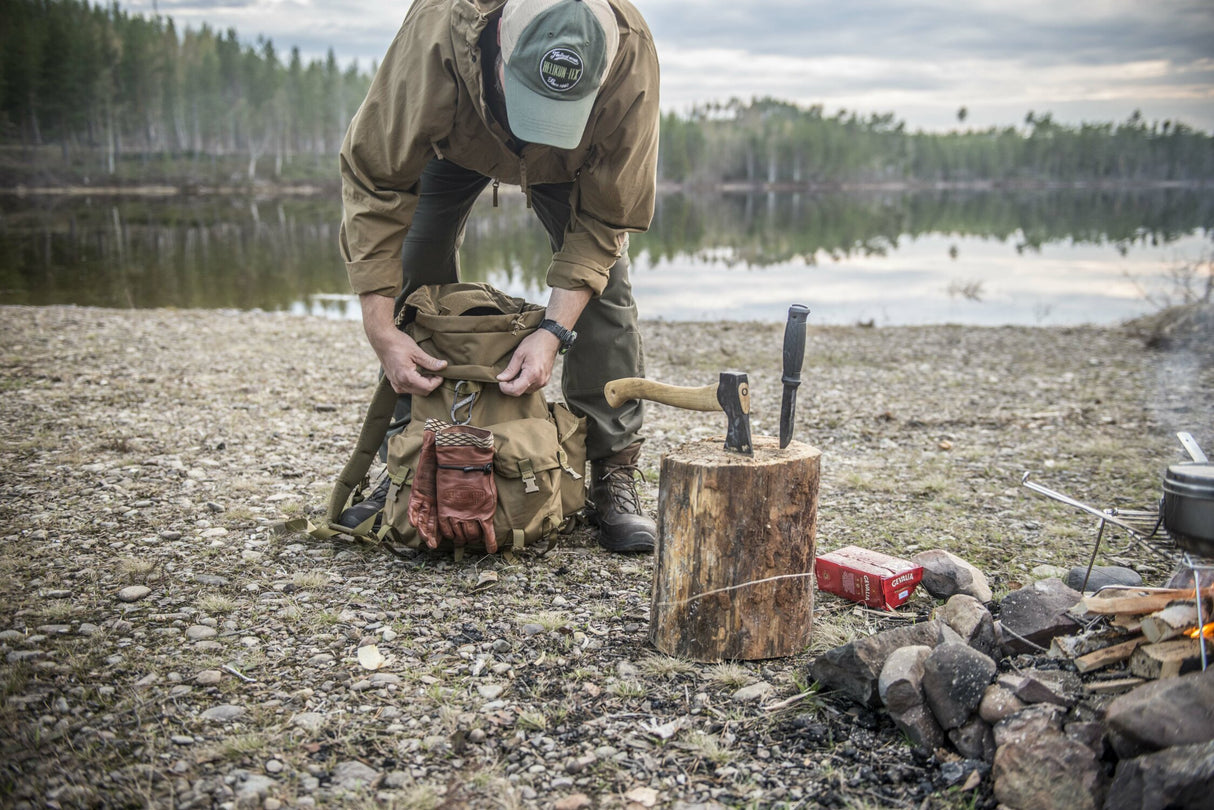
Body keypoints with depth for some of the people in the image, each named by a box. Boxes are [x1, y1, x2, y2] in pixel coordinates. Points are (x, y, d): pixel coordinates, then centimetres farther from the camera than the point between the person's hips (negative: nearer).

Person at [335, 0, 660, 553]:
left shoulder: (630, 56, -40)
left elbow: (604, 216, -29)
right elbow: (373, 181, -34)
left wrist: (555, 329, -39)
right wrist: (380, 328, -39)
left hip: (574, 154, 0)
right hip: (454, 139, 1)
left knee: (603, 282, -16)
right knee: (415, 278, -10)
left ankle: (614, 476, -8)